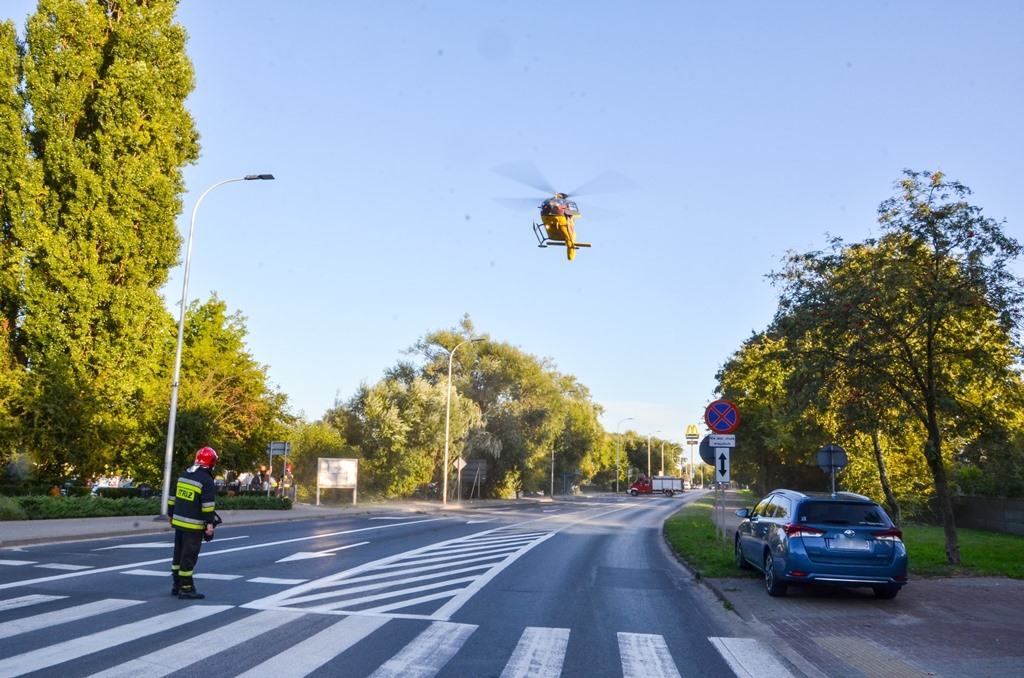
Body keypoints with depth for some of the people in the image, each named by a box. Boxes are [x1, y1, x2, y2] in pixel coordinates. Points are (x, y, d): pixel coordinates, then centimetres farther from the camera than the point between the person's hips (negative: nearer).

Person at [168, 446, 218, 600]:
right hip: (193, 526, -8)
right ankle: (186, 589, 2)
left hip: (179, 522, 8)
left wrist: (171, 514, 23)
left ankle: (176, 585, 27)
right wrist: (210, 524, -16)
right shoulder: (207, 481, -15)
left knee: (178, 555, 17)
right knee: (188, 557, -2)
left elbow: (172, 498, 15)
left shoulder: (183, 476, 10)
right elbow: (208, 505, -19)